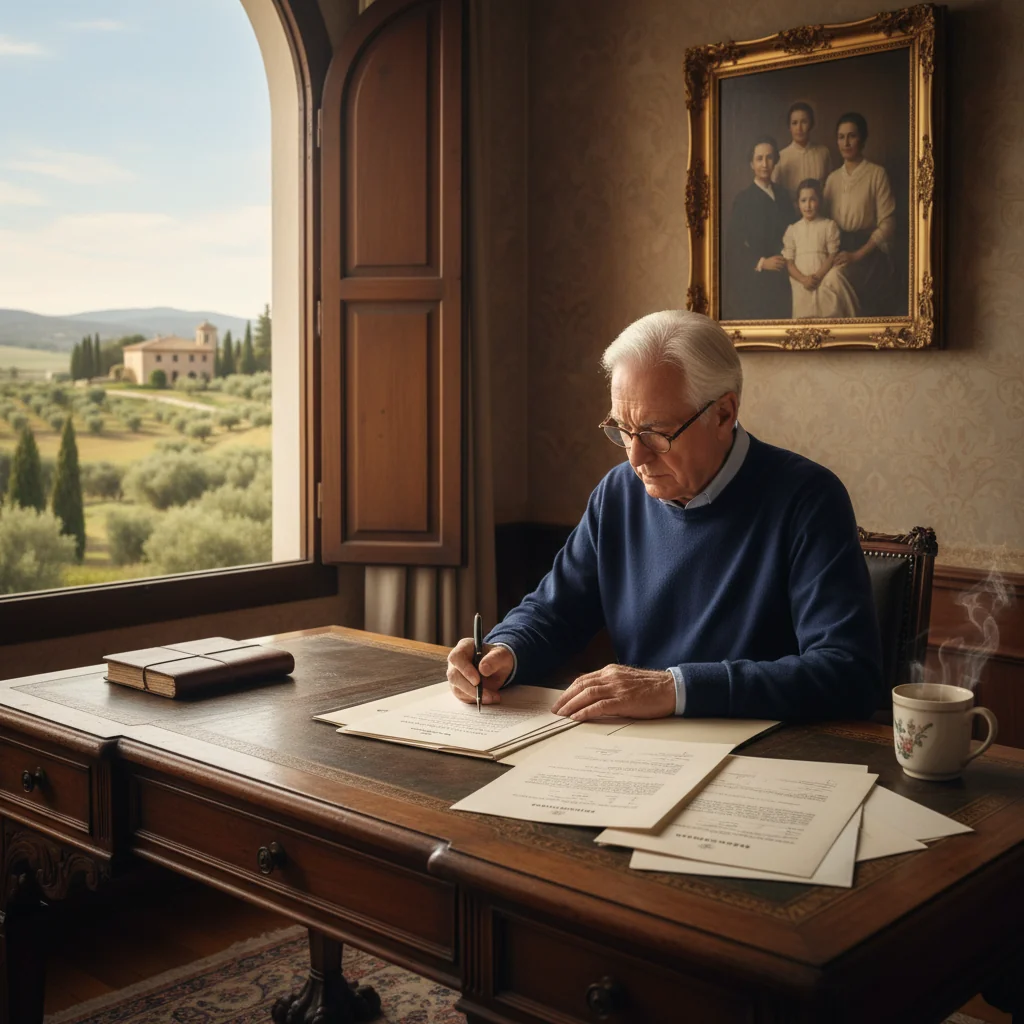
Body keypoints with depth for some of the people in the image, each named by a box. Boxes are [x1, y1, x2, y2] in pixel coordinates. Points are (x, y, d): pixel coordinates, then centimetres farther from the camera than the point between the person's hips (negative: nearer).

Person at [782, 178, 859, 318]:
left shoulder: (829, 225, 4)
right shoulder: (792, 230, 8)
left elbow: (833, 256, -1)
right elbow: (788, 262, 3)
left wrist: (817, 276, -15)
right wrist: (804, 279, -13)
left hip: (825, 284, -1)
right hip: (801, 285, 1)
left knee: (827, 315, -10)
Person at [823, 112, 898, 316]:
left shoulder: (877, 173, -6)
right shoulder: (833, 178, 11)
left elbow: (887, 224, -10)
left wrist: (857, 254, -15)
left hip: (868, 256, -4)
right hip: (839, 257, 4)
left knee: (869, 312, -2)